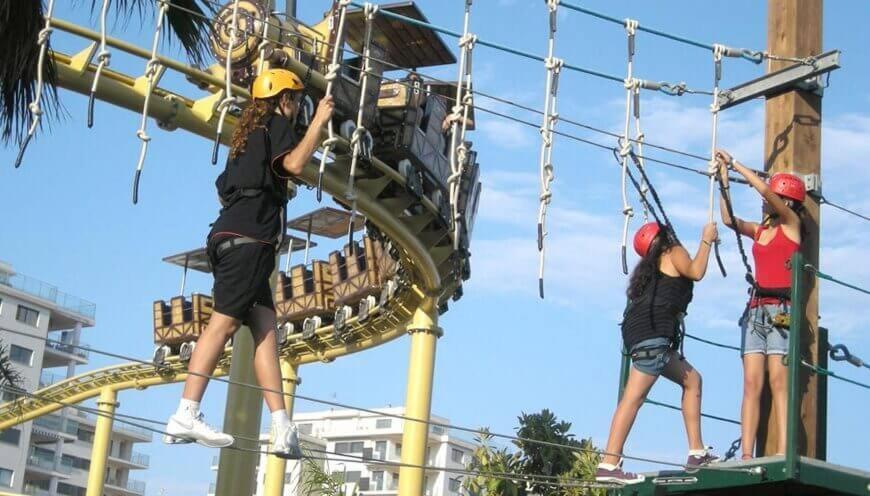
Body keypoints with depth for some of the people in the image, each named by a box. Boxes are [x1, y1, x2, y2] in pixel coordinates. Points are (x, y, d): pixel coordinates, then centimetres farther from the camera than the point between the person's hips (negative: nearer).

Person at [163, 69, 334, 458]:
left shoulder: (248, 133, 29)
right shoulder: (276, 124, 4)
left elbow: (224, 190, 30)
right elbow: (294, 163, -15)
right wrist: (319, 121, -7)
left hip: (230, 235, 9)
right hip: (249, 238, -9)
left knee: (264, 327, 0)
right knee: (225, 321, -15)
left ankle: (282, 429, -8)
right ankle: (186, 415, -22)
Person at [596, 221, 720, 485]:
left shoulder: (652, 264, 30)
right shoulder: (674, 253, 8)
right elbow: (695, 272, -8)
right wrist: (706, 240, 6)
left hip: (640, 332, 9)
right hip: (652, 331, -9)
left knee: (691, 379, 19)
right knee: (634, 396, -17)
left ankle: (697, 452, 13)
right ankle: (608, 464, -26)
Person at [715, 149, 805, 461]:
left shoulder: (791, 224, 4)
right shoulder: (759, 230, 20)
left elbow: (765, 190, -7)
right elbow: (729, 219, 6)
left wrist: (734, 163, 0)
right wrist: (724, 178, 7)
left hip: (782, 311, -6)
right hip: (756, 310, 6)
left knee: (778, 381, -15)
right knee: (751, 383, -5)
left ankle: (783, 454, -20)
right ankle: (746, 456, -12)